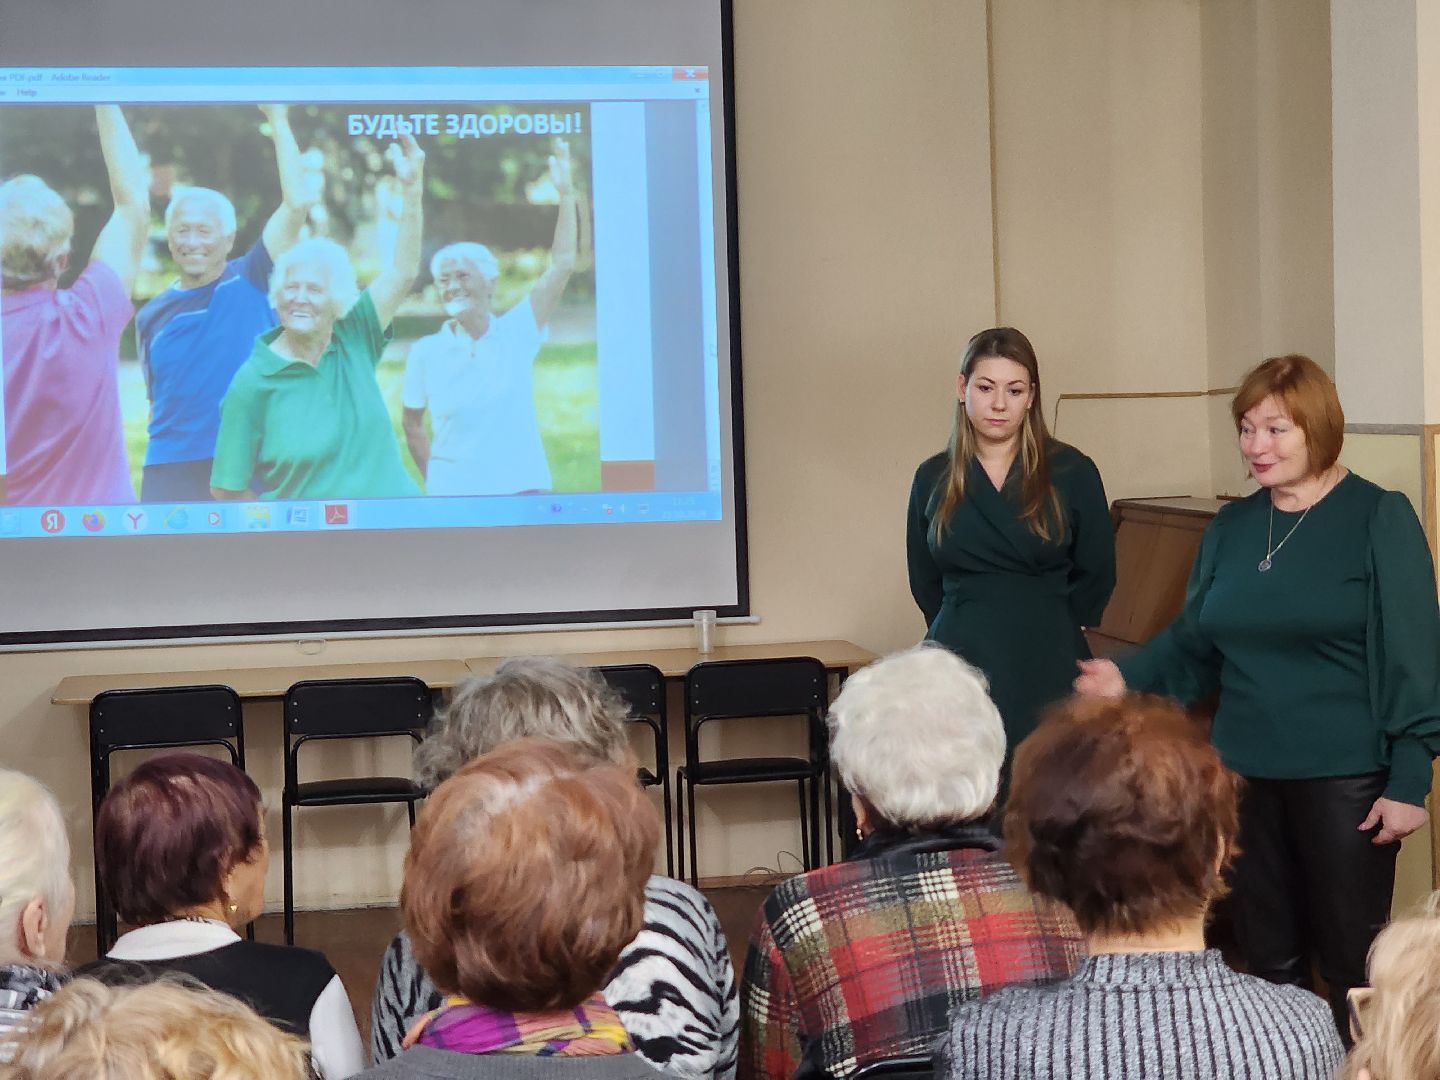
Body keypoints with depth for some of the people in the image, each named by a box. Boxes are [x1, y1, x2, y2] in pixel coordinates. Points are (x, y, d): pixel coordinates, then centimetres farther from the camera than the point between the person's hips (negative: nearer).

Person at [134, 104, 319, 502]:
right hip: (173, 472, 3)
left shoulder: (252, 282, 1)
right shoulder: (152, 316, 11)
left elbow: (299, 203, -8)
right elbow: (157, 405, 17)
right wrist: (151, 476, 11)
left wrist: (278, 121, -5)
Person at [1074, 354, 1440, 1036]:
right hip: (1247, 774, 5)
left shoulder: (1379, 519, -7)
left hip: (1344, 776, -5)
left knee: (1352, 962, 0)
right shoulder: (1231, 527, 9)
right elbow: (1194, 643, 14)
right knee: (1268, 958, 12)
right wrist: (1130, 678, -4)